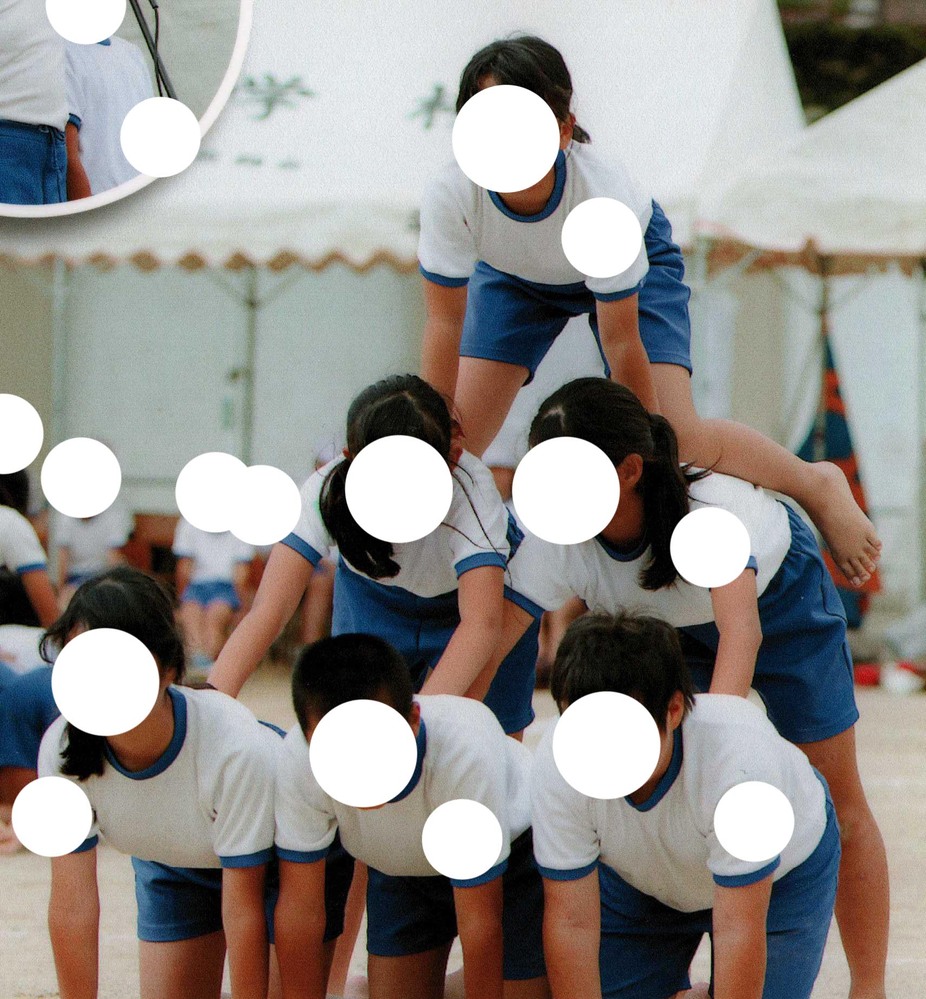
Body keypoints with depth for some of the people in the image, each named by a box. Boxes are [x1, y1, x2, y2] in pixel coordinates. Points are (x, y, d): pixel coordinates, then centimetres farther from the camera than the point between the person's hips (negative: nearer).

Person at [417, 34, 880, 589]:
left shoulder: (603, 200, -42)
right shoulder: (452, 196, -37)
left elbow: (621, 343, -33)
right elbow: (445, 325, -25)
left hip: (634, 263, -3)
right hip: (513, 274, 3)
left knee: (677, 441, -15)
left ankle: (817, 486, 10)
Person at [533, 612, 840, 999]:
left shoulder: (738, 756, -43)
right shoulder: (556, 761, -34)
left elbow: (739, 930, -40)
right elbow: (571, 923, -28)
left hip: (780, 876, -3)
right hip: (638, 879, 3)